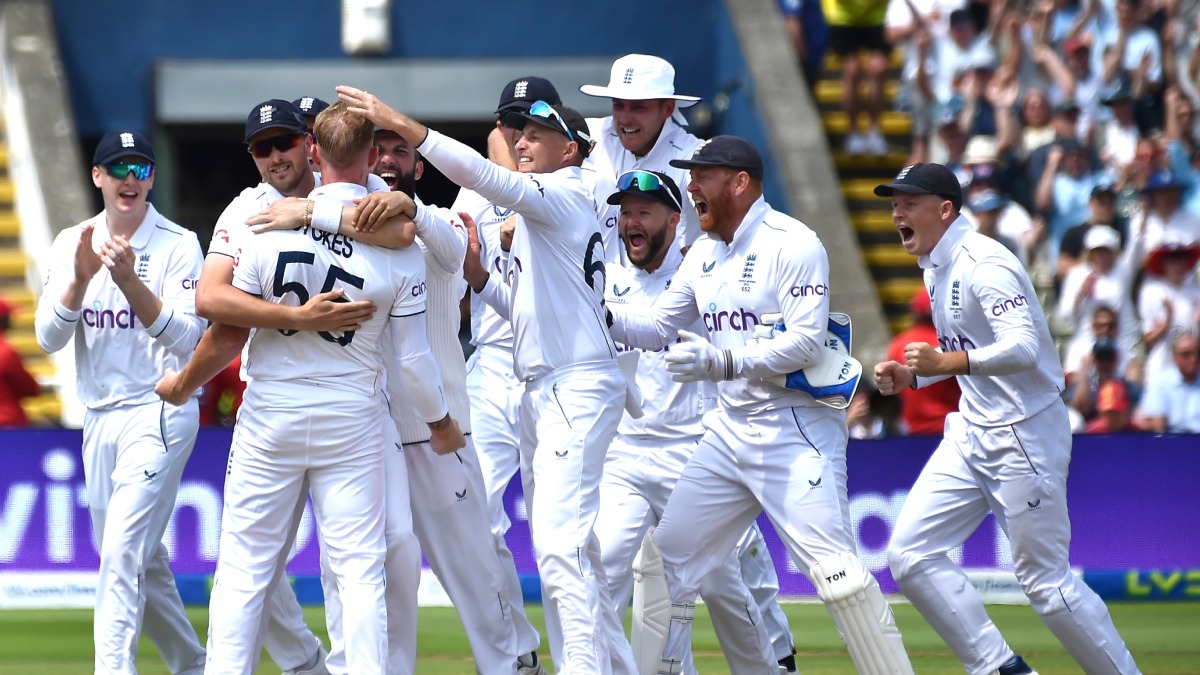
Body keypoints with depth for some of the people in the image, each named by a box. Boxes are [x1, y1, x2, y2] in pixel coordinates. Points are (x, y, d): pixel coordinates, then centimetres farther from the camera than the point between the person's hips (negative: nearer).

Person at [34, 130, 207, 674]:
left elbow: (184, 337, -16)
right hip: (99, 419, 6)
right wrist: (81, 278, -19)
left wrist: (129, 281, -28)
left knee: (122, 552, -18)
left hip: (161, 411, -6)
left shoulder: (179, 245, -6)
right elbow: (49, 338, -3)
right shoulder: (72, 244, 7)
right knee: (142, 560, 12)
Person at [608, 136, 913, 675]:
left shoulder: (792, 245, -12)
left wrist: (722, 362, -28)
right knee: (670, 553, 8)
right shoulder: (704, 253, 13)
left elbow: (807, 343, -20)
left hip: (795, 432, -8)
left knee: (832, 565, -17)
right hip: (729, 430, 8)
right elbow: (657, 328, 18)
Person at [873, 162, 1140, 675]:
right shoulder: (936, 267, 12)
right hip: (971, 434, 9)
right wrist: (911, 376, 7)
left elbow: (1024, 349, -31)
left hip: (1025, 433, -9)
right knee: (911, 556, -1)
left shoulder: (984, 264, -18)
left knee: (1046, 580, -5)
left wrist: (946, 362, -42)